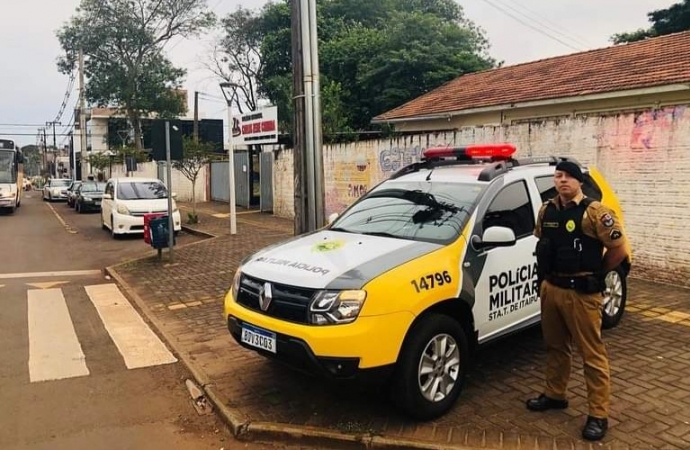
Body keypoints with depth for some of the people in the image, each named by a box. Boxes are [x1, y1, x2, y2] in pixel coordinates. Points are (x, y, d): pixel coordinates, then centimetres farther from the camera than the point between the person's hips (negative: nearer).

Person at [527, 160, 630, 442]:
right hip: (551, 289, 7)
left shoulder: (594, 212, -12)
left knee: (592, 354, 1)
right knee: (555, 347, 19)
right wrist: (547, 273, 14)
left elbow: (620, 249, -10)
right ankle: (554, 395, 35)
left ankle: (598, 415, 10)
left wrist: (595, 273, 0)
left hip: (582, 292, -6)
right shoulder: (547, 210, 8)